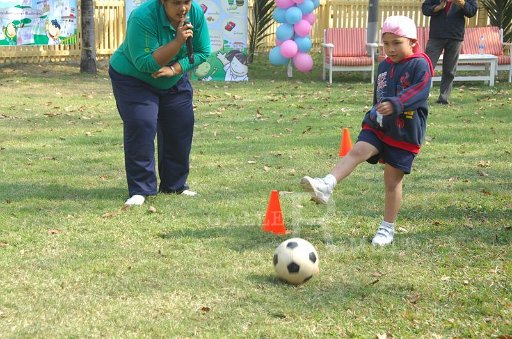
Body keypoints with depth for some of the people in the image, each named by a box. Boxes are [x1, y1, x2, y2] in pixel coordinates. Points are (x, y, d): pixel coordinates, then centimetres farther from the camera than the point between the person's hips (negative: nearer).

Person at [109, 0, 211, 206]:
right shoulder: (142, 17, -33)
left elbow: (203, 51, -8)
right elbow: (145, 63, -35)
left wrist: (174, 69, -23)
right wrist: (178, 41, -43)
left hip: (174, 81, 5)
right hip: (133, 79, -5)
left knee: (181, 127, 3)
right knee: (140, 127, -19)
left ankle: (175, 185, 19)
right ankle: (140, 189, -13)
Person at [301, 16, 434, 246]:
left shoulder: (420, 65, -9)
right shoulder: (383, 66, 12)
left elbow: (420, 92, -24)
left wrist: (396, 104, -36)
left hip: (405, 133, -5)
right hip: (378, 126, 5)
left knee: (393, 180, 3)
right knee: (357, 151, -22)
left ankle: (388, 228, 15)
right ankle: (326, 186, -39)